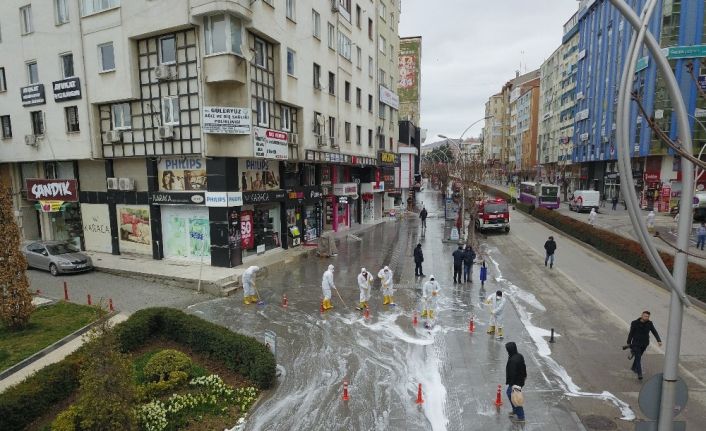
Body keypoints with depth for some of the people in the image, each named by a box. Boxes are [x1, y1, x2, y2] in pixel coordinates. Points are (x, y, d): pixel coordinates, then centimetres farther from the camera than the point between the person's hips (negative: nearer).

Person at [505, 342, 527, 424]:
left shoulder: (512, 360, -31)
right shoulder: (520, 356, -2)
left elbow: (513, 373, -28)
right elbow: (523, 367, 13)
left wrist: (512, 384, -21)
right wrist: (524, 376, 29)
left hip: (516, 382, -10)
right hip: (520, 380, 10)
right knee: (509, 392, 25)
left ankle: (520, 417, 19)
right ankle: (515, 411, 37)